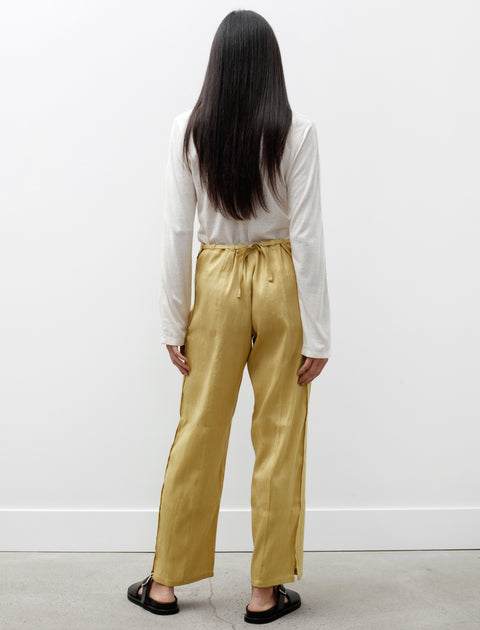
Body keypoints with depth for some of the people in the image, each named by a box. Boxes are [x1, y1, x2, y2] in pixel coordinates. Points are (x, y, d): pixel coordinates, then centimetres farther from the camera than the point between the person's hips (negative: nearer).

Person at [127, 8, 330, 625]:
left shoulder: (187, 129, -3)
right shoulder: (296, 131, -8)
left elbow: (176, 232, -3)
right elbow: (307, 235, -10)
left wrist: (173, 321, 4)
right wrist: (316, 332, -5)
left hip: (217, 282, 2)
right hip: (281, 282, -1)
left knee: (197, 432, 11)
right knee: (279, 437, 8)